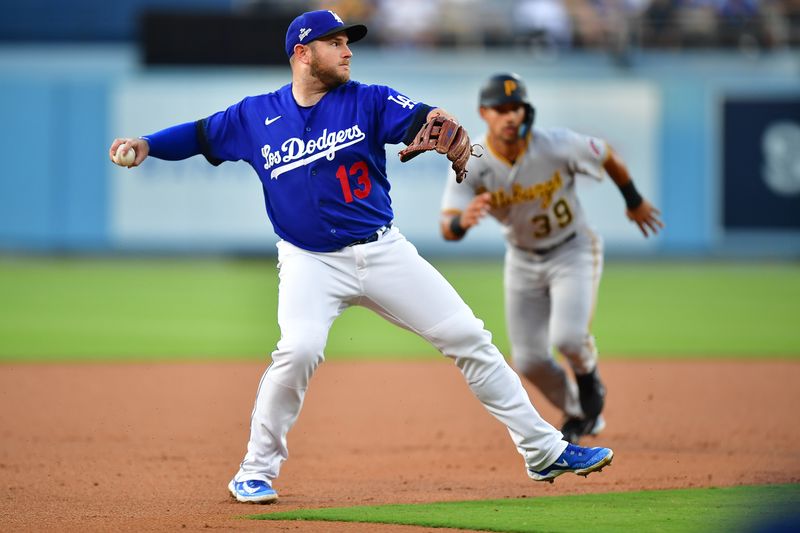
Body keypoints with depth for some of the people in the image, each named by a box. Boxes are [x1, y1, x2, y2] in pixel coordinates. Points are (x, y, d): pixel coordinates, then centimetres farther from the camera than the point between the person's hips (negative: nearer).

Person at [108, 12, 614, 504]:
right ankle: (256, 470, -10)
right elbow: (199, 135, 11)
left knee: (468, 337, -1)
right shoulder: (255, 117, 0)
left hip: (383, 251, 2)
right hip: (310, 261, -1)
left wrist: (437, 122, -44)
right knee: (299, 351, -27)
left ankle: (543, 450, 9)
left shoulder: (369, 101, -4)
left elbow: (416, 119, -21)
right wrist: (146, 144, -7)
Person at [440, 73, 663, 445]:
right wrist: (463, 221, -55)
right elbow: (447, 229, -30)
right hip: (522, 260, 3)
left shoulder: (557, 146, -26)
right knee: (528, 360, 4)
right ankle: (579, 415, 33)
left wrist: (635, 202, 9)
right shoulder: (472, 164, -22)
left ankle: (588, 375, 13)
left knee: (567, 337, -25)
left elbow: (607, 156, -6)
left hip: (573, 251, -3)